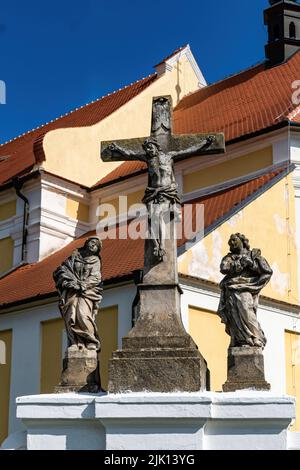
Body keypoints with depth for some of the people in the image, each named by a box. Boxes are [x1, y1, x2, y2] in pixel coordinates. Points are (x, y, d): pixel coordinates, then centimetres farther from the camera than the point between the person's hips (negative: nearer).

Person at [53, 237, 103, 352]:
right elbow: (62, 269, 10)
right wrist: (69, 282, -7)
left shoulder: (95, 260, 15)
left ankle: (91, 342, -17)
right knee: (71, 316, -15)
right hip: (72, 291, 2)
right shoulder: (75, 255, 18)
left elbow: (95, 278, 2)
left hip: (86, 291, -2)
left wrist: (82, 285, -13)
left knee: (83, 315, -22)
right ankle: (75, 343, -16)